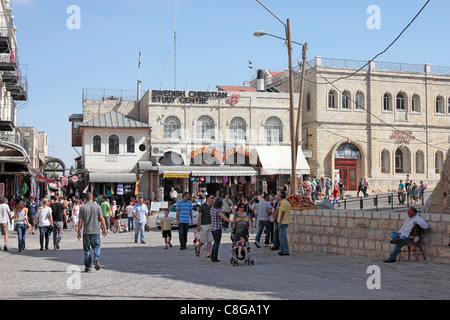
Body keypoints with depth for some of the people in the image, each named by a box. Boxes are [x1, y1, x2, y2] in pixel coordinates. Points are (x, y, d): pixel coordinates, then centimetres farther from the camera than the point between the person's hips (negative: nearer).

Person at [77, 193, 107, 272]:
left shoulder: (82, 207, -3)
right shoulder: (97, 206, -1)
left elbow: (80, 221, -3)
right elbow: (101, 218, -4)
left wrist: (78, 231, 5)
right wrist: (104, 228, 2)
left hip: (86, 231, 0)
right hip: (96, 231, 0)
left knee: (86, 249, 8)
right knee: (96, 247, 11)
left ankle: (88, 266, 8)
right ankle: (96, 259, -16)